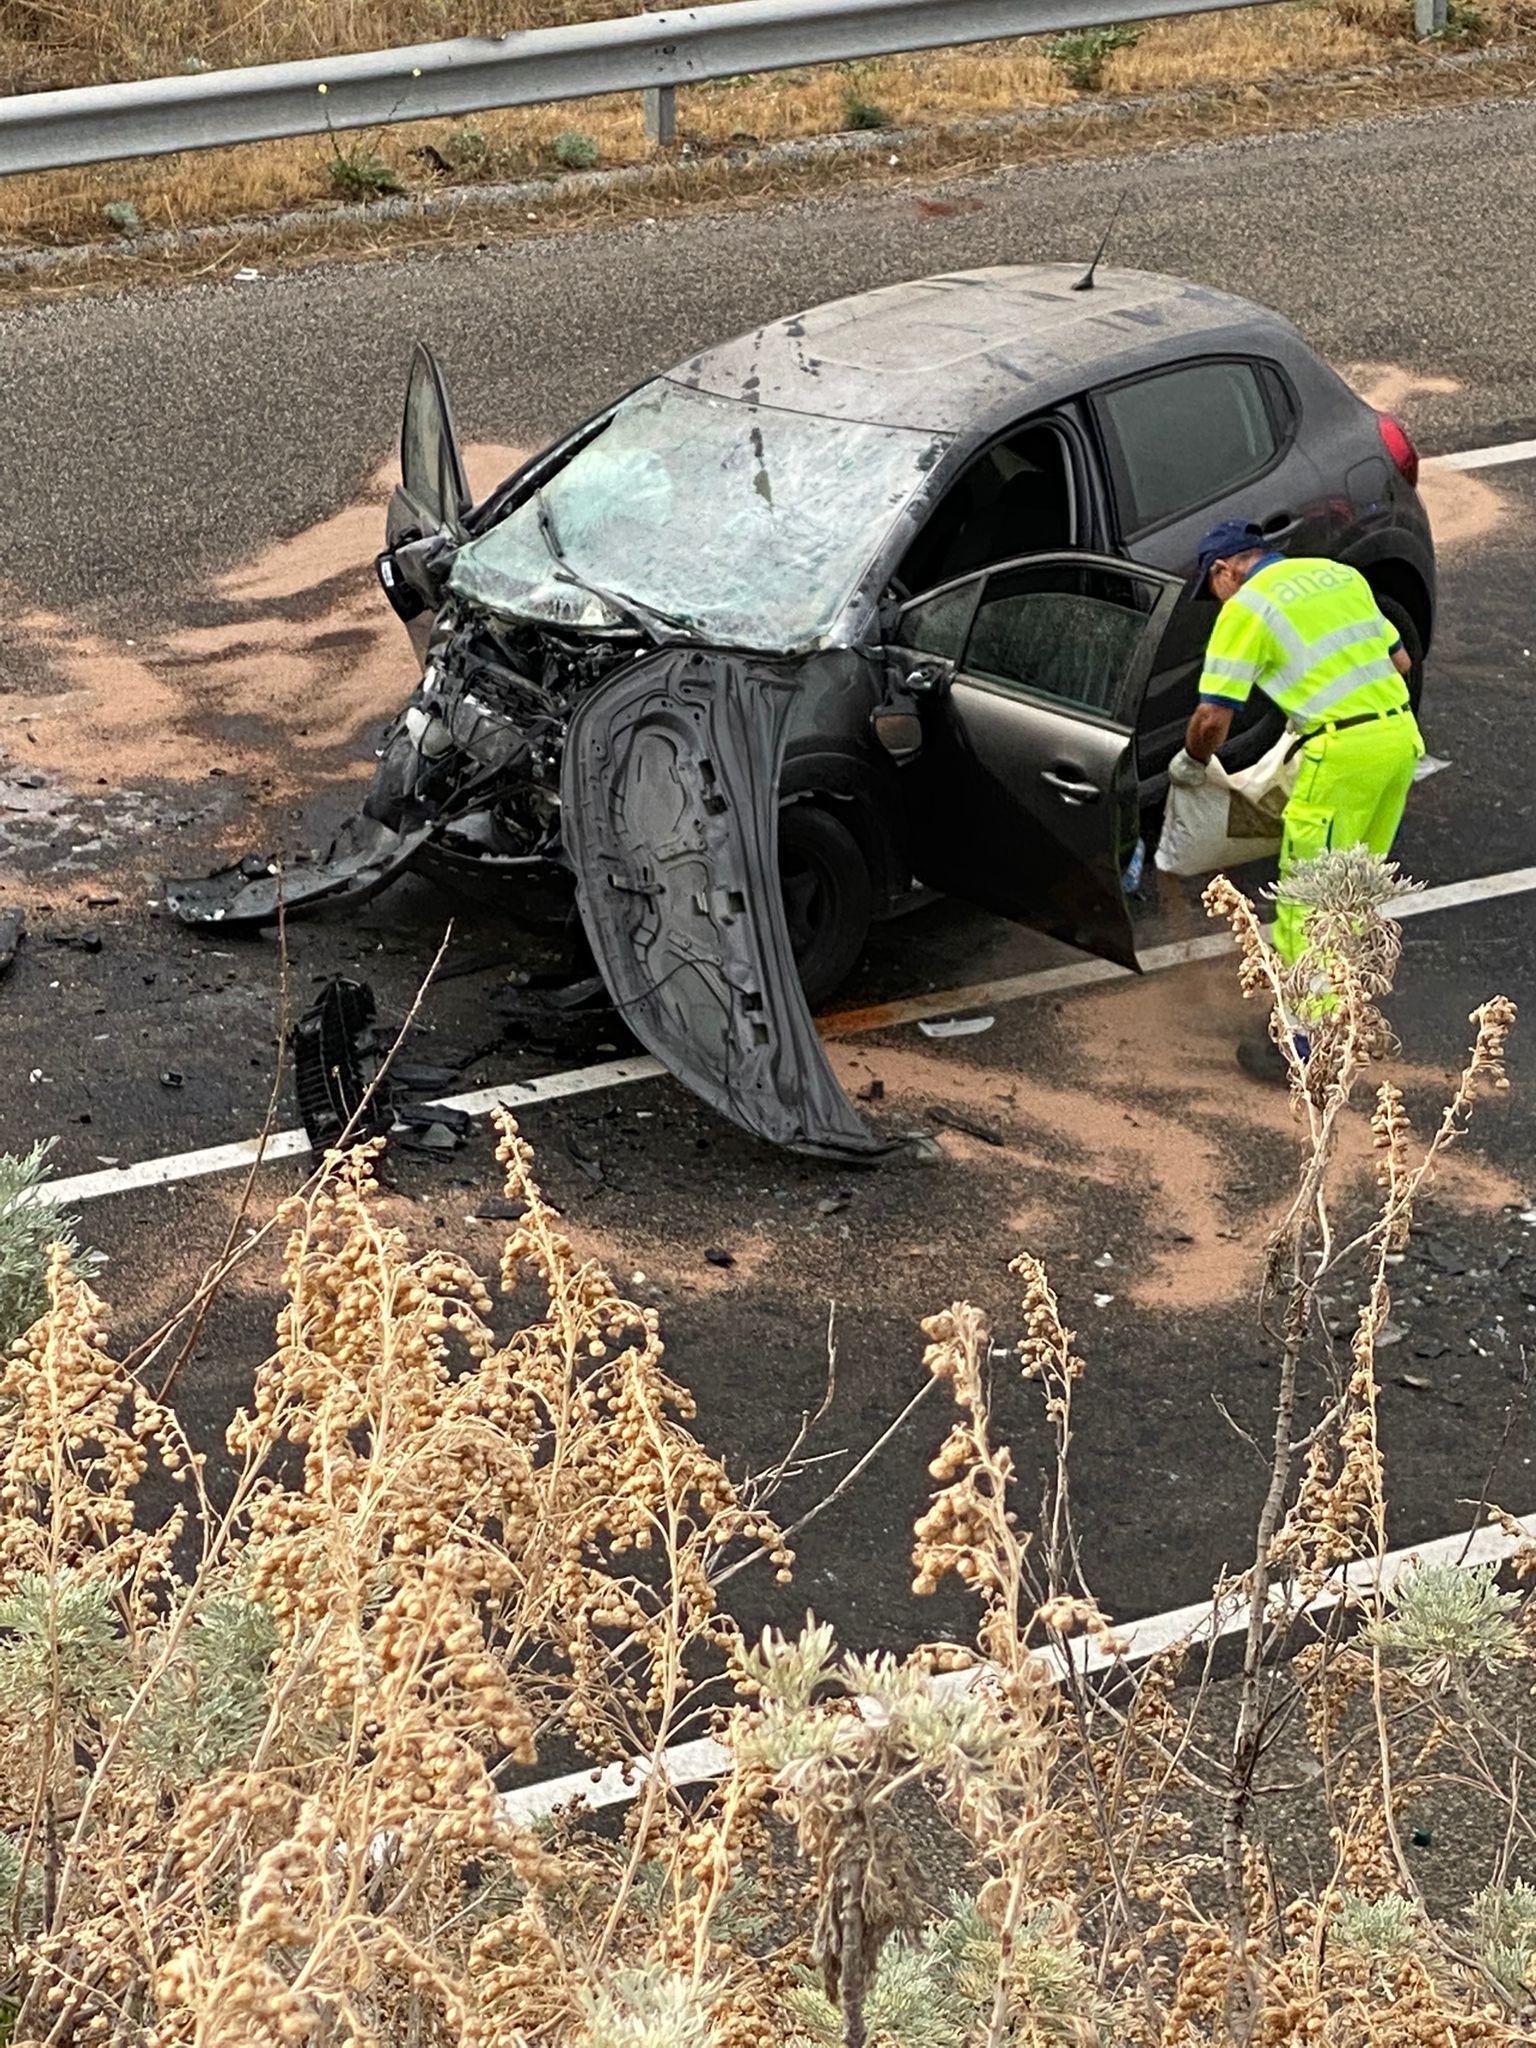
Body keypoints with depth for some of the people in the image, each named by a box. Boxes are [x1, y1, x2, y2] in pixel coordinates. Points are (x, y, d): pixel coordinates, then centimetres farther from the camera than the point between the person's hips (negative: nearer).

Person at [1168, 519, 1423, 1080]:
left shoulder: (1245, 609, -3)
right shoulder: (1340, 573, 19)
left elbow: (1213, 717, -5)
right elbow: (1400, 660, 22)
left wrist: (1189, 764, 13)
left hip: (1343, 753, -8)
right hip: (1401, 734, 8)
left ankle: (1307, 1043, 1)